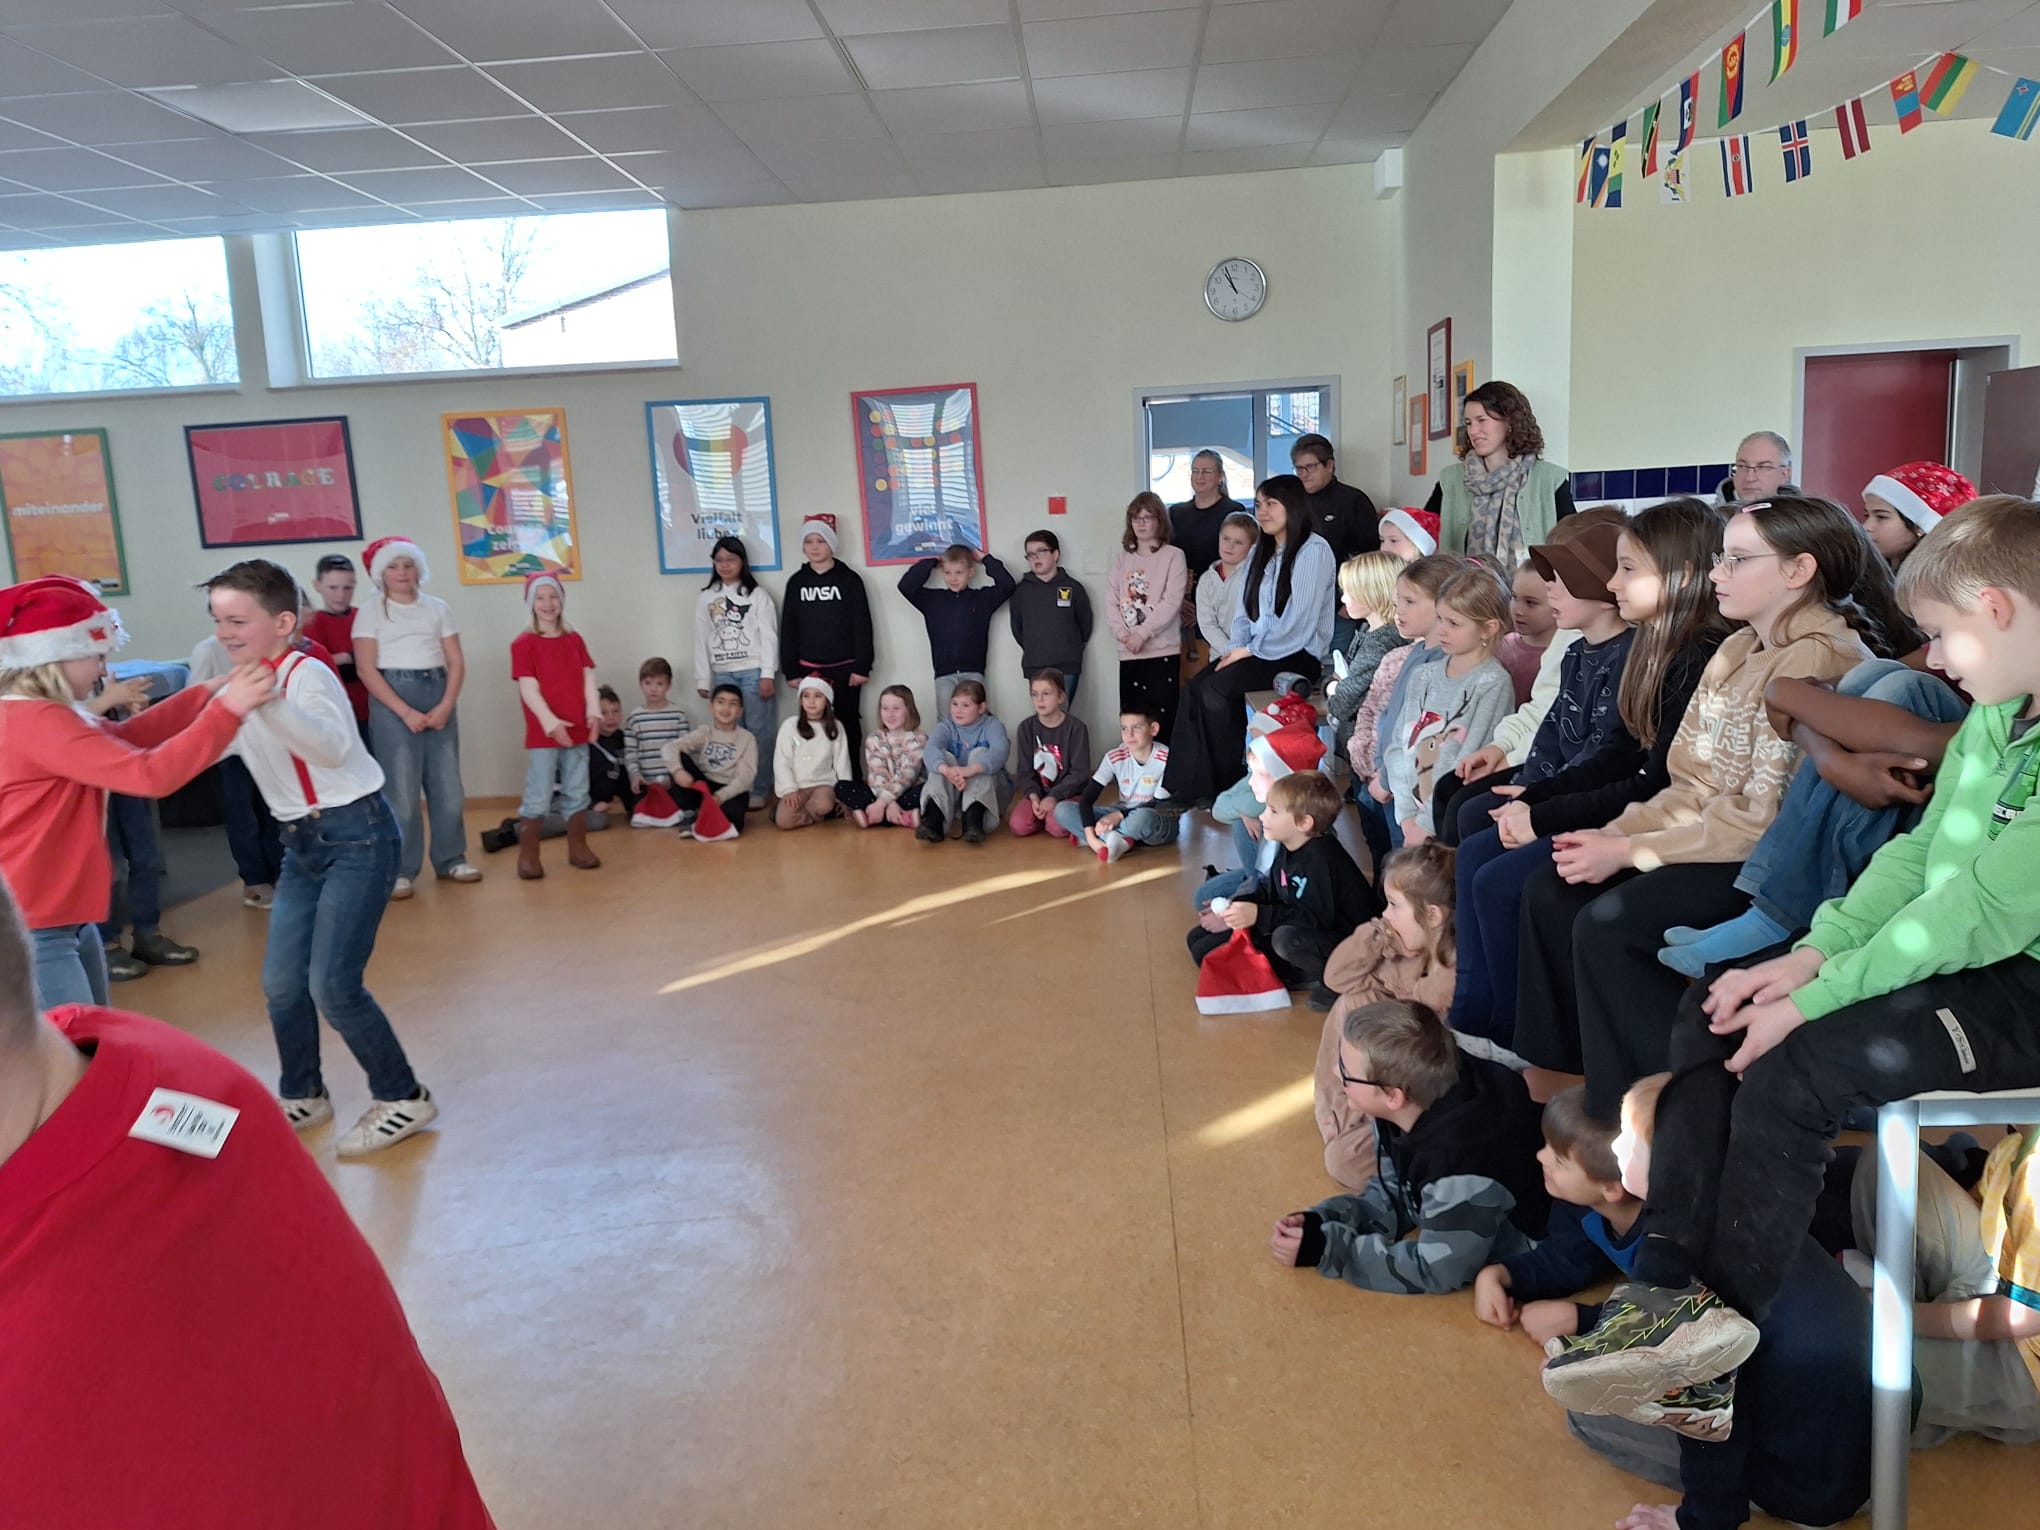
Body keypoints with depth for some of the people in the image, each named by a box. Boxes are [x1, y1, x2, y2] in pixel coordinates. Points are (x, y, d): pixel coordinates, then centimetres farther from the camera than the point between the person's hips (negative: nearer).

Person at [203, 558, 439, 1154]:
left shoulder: (307, 674, -18)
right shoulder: (238, 681, 9)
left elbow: (334, 747, -39)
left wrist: (270, 702, -54)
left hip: (357, 834, -8)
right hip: (301, 841, 9)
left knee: (332, 986, -11)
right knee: (280, 984, 10)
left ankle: (404, 1099, 7)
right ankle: (302, 1096, 32)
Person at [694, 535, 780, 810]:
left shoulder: (758, 594, 1)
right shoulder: (705, 598, 10)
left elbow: (769, 636, -3)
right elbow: (701, 640, 10)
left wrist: (767, 674, -10)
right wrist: (702, 679, 7)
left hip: (753, 672, -3)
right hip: (722, 674, 3)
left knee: (757, 732, -2)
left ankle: (758, 790, 3)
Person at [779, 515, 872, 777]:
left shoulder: (849, 579, -2)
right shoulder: (796, 582, 6)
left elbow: (862, 626, -5)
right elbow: (788, 629, 7)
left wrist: (862, 666, -10)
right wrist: (791, 670, 2)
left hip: (845, 667, -2)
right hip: (809, 668, 3)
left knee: (847, 724, 6)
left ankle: (851, 781, 12)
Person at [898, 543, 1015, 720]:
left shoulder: (982, 597, 7)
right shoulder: (932, 599, 9)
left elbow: (1007, 585, -6)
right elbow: (905, 586, -2)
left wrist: (986, 559, 3)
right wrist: (930, 563, 4)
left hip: (973, 673, -1)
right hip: (944, 675, 1)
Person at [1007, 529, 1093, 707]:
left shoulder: (1072, 587, 1)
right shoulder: (1022, 590, 5)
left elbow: (1085, 623, 8)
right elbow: (1016, 626, 12)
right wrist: (1032, 649, 12)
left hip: (1067, 667, -2)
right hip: (1034, 669, 2)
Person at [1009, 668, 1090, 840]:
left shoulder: (1076, 728, -9)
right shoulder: (1026, 728, 1)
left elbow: (1080, 772, -10)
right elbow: (1024, 770, 1)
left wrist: (1054, 797, -21)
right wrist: (1033, 796, -17)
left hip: (1067, 792, -3)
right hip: (1037, 792, 3)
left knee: (1058, 828, -31)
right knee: (1018, 826, -23)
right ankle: (1043, 813, 7)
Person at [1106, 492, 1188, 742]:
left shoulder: (1173, 556, 1)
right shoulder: (1122, 559, 15)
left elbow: (1172, 602, -9)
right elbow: (1110, 602, 7)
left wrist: (1142, 633, -15)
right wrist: (1123, 634, -9)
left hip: (1163, 651, -4)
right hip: (1129, 653, 4)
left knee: (1163, 720, -7)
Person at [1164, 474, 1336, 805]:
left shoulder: (1313, 550, -9)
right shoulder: (1261, 552, 18)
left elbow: (1299, 622, -17)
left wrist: (1250, 650, -13)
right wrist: (1236, 649, -3)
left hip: (1300, 654, -8)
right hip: (1260, 651, 8)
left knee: (1217, 689, -25)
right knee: (1195, 686, -16)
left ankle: (1230, 786, -11)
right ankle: (1187, 788, -19)